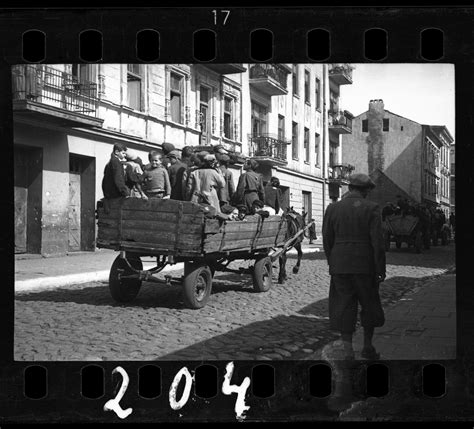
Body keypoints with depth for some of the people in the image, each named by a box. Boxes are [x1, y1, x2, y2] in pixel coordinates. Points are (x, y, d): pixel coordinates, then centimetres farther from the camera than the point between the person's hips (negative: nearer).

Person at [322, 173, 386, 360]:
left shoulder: (332, 208, 3)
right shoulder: (371, 208, -7)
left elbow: (327, 240, 5)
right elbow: (377, 241, -10)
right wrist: (381, 269, -4)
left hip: (339, 266, 2)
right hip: (365, 265, -2)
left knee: (344, 306, 8)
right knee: (369, 304, 16)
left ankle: (348, 351, 7)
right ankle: (368, 347, 26)